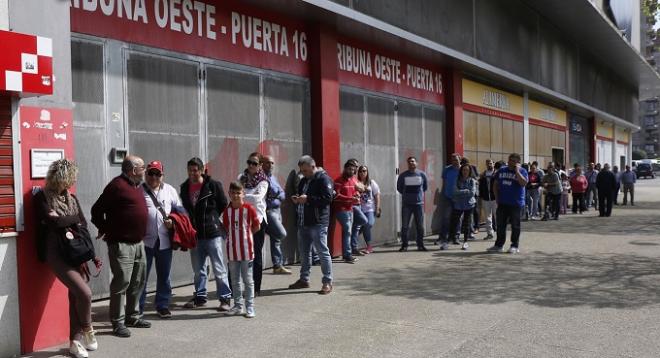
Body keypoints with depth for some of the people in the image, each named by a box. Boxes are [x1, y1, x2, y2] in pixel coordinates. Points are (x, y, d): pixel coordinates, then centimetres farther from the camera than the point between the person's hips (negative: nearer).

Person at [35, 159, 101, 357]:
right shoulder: (42, 198, -3)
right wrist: (73, 219, -3)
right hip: (57, 254, -5)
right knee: (84, 292, -16)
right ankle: (87, 331, 9)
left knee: (75, 297, 3)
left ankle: (75, 341, 14)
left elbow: (83, 224, 9)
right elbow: (52, 222, -14)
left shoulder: (71, 198, 13)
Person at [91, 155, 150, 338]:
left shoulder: (136, 186, 16)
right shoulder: (117, 185, -12)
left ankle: (133, 316, 26)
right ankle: (118, 322, 2)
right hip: (121, 244, -9)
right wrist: (105, 229, -5)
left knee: (138, 281, 14)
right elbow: (97, 210, -12)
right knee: (121, 282, -6)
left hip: (138, 242, 9)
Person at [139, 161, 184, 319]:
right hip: (145, 240, -3)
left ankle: (162, 306, 22)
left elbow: (180, 210, 14)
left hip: (164, 241, 3)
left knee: (164, 276, 11)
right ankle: (137, 307, 11)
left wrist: (173, 220, -4)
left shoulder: (170, 190, 10)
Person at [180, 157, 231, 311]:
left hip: (213, 233, -5)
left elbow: (224, 205, 1)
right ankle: (200, 297, 27)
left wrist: (212, 218, 1)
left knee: (219, 269, -1)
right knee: (198, 270, 15)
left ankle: (225, 299, 6)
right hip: (194, 235, 5)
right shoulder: (184, 187, 7)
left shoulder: (213, 185, -7)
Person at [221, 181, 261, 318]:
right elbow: (226, 228, 13)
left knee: (248, 280, 3)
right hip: (232, 250, 4)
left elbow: (257, 226, -2)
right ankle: (238, 306, 24)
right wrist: (234, 236, 3)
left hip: (246, 249, -4)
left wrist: (246, 234, 3)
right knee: (235, 280, 13)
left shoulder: (249, 208, -8)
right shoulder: (227, 210, 3)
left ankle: (250, 307, 10)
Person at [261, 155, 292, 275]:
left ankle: (277, 266, 13)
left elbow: (282, 195, 14)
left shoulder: (273, 177, 19)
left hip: (277, 210, 8)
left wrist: (276, 195, -4)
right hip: (268, 210, -8)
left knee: (276, 238, 9)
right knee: (281, 233, -18)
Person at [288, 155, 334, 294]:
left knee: (323, 252, -5)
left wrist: (308, 199, -21)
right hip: (303, 222, 9)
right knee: (304, 252, 16)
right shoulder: (304, 181, 18)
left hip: (317, 223, -9)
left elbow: (328, 198, -19)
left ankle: (327, 282, 1)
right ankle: (304, 279, 27)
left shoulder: (323, 179, -9)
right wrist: (296, 199, 6)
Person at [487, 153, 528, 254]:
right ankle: (499, 245, 17)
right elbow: (496, 185, 14)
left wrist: (517, 171, -19)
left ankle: (515, 246, 11)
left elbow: (523, 183, -21)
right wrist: (497, 198, 7)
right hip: (502, 203, 4)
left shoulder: (522, 171, -3)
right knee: (500, 225, 9)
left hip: (515, 203, -4)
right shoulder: (502, 170, 10)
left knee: (515, 225, 2)